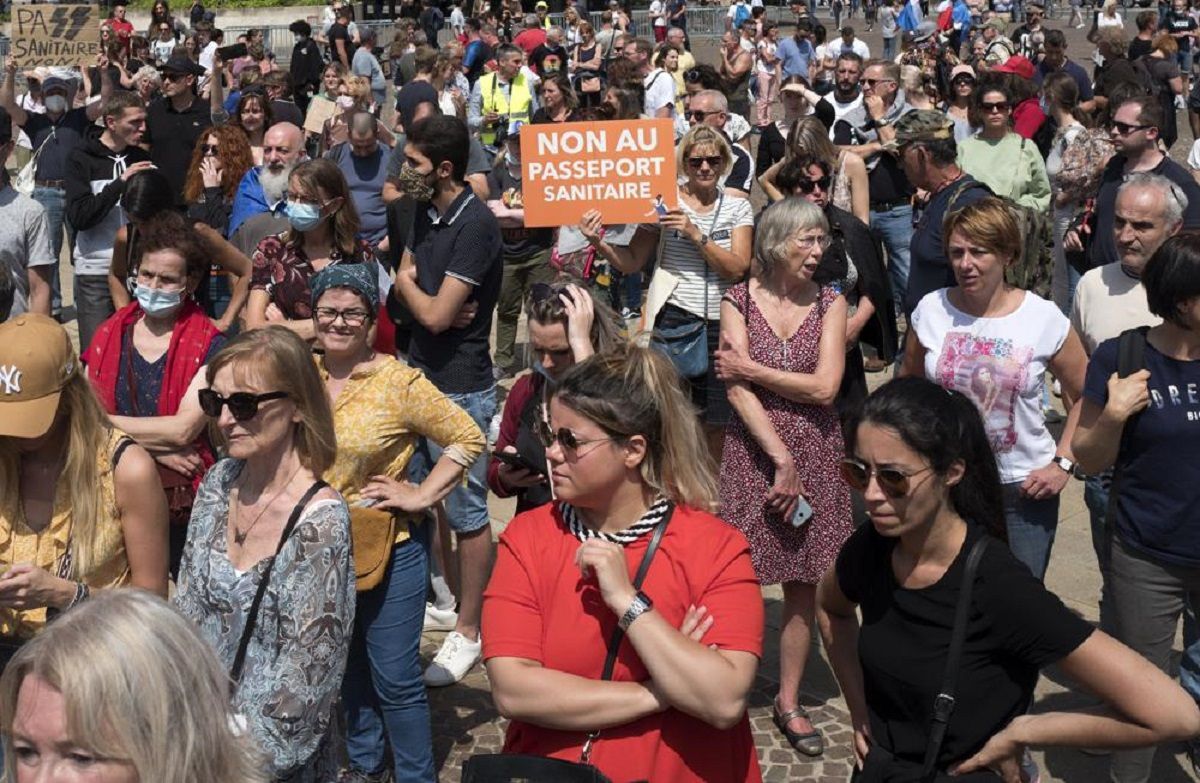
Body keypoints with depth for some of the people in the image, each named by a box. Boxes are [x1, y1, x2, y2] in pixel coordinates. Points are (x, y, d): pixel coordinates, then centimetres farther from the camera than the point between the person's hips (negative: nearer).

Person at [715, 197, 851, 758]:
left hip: (815, 454, 2)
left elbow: (824, 386, -9)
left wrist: (748, 367, -8)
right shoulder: (739, 300, -2)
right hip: (754, 452, -2)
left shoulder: (830, 302, 3)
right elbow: (736, 390, -10)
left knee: (803, 582, 8)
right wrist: (782, 458, -15)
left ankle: (789, 701, 22)